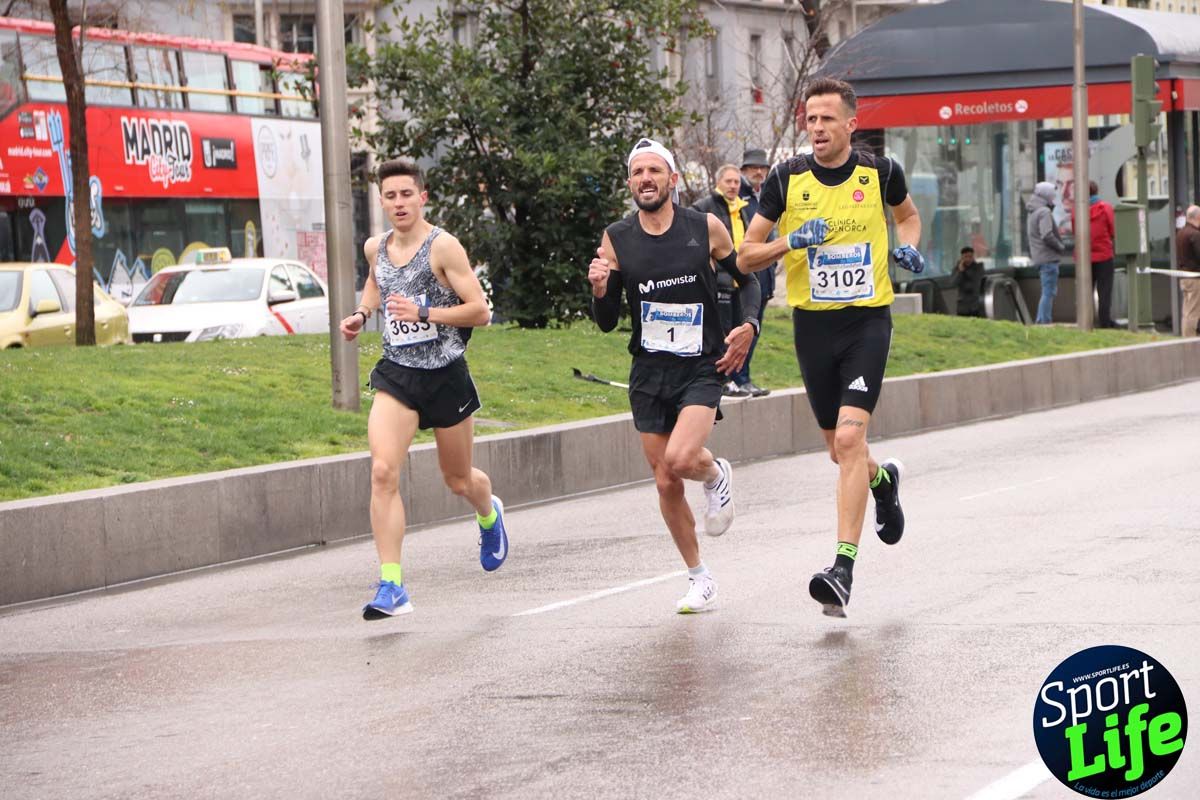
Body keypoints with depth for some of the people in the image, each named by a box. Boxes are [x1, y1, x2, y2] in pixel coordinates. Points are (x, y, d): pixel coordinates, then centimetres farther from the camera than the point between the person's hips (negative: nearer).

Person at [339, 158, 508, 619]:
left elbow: (480, 312, -15)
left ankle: (489, 515, 54)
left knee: (458, 480, 15)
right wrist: (361, 314, 10)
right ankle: (391, 586, -19)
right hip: (396, 374, 3)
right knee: (383, 472, -18)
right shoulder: (376, 248, 5)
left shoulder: (443, 247, -13)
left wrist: (423, 313, -24)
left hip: (445, 374, -3)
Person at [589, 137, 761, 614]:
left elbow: (745, 279, 10)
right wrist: (599, 290, -16)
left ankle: (716, 475, 11)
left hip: (701, 368, -3)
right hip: (648, 373, 3)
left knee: (680, 459, -26)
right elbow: (607, 323, 4)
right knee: (666, 484, 5)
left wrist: (749, 325, -8)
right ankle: (699, 579, 22)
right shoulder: (616, 240, 0)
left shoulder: (706, 229, -5)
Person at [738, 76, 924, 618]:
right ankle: (884, 480, 49)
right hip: (812, 324, 2)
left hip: (868, 320, -2)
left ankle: (844, 567, -19)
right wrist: (789, 242, -17)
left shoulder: (880, 172, -1)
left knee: (850, 437, -18)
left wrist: (908, 247, 1)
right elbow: (745, 256, 1)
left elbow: (907, 215, 22)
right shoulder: (787, 178, -2)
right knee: (840, 450, 11)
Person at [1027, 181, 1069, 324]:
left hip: (1039, 258, 10)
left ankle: (1040, 321, 15)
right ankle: (1045, 322, -8)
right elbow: (1047, 235, -23)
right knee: (1049, 292, -7)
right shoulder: (1044, 212, -13)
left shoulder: (1032, 214, 18)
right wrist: (1061, 247, -11)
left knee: (1048, 291, 15)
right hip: (1048, 258, -10)